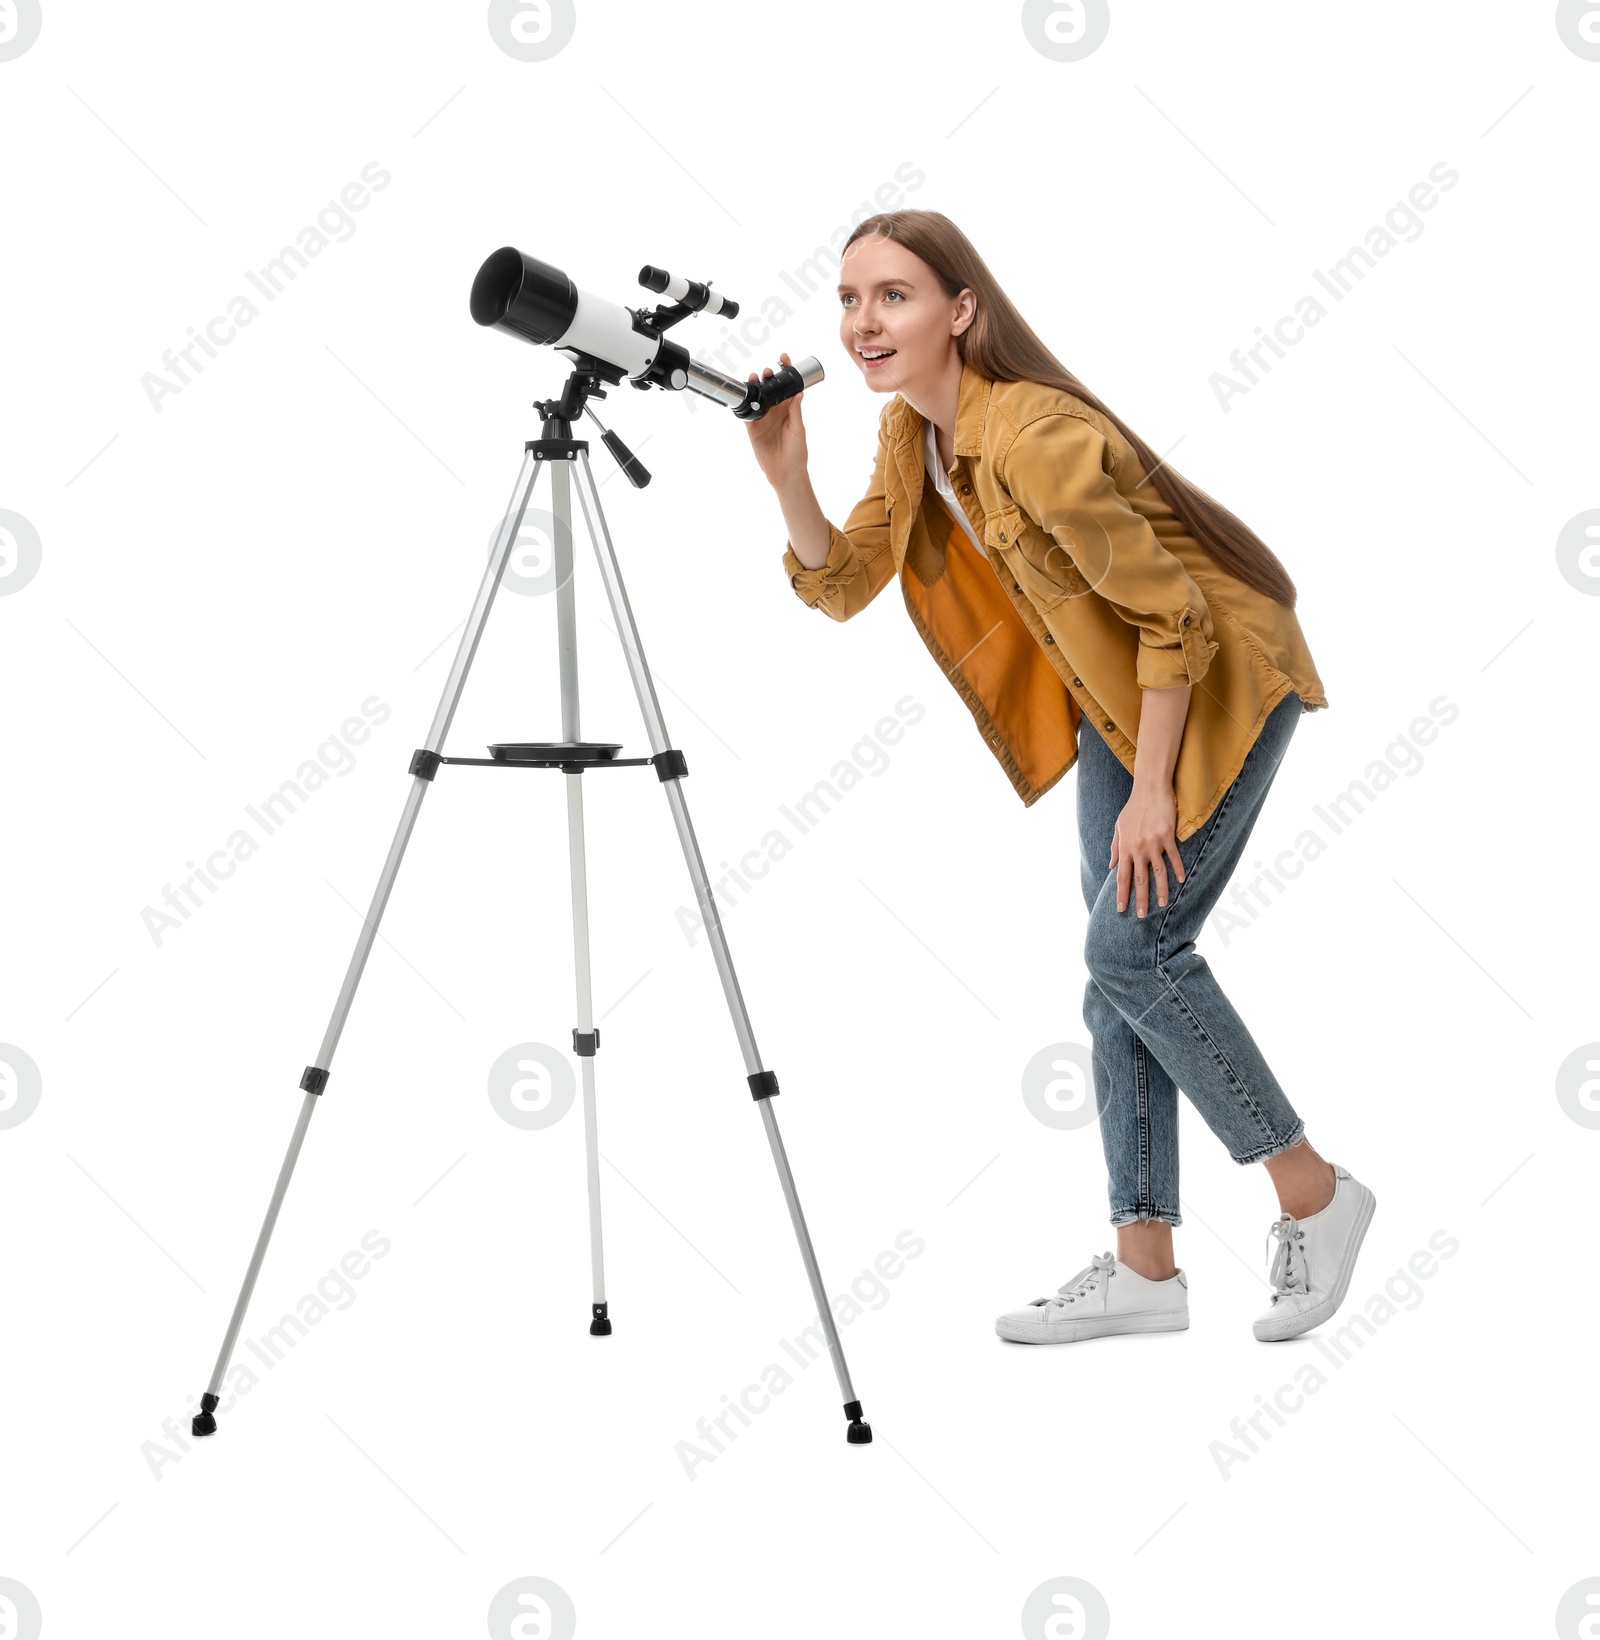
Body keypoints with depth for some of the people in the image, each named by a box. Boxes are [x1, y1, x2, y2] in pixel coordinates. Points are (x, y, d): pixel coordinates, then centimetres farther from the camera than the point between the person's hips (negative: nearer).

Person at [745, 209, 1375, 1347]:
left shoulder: (1036, 438, -28)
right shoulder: (911, 430, -2)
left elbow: (1176, 617, -25)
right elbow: (841, 583, -2)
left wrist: (1152, 792, -21)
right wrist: (787, 475, -18)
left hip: (1222, 678, -9)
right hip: (1119, 690, 9)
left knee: (1133, 945, -13)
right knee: (1120, 968, 7)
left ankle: (1315, 1192, 7)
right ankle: (1146, 1265, 15)